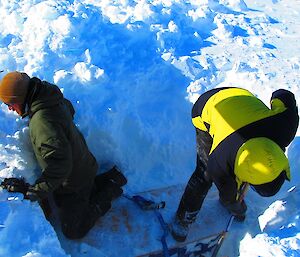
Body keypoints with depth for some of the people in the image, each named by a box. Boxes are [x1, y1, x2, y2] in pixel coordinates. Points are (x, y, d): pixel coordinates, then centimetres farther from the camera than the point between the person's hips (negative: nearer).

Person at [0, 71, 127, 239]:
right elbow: (70, 110, 17)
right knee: (62, 202, 33)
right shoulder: (54, 99, -8)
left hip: (74, 181, -8)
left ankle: (109, 190, 11)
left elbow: (59, 165, -39)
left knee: (73, 231, 8)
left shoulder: (42, 121, -36)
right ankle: (109, 178, 24)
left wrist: (32, 192, -36)